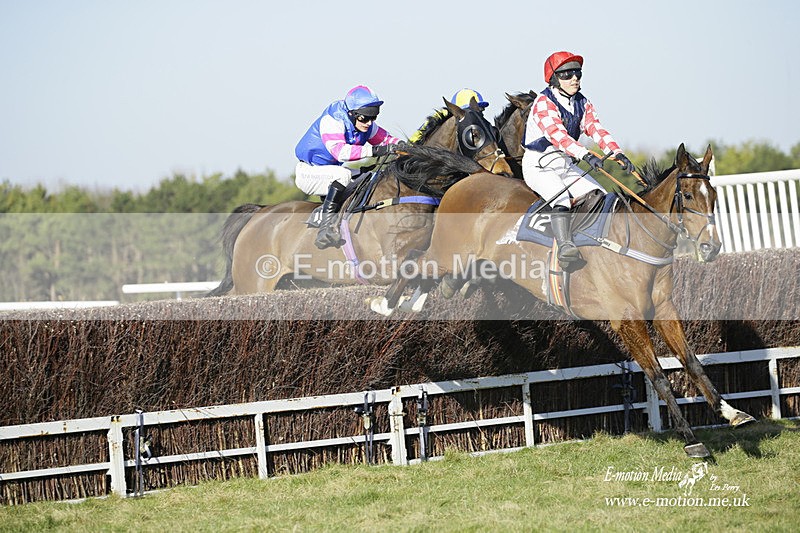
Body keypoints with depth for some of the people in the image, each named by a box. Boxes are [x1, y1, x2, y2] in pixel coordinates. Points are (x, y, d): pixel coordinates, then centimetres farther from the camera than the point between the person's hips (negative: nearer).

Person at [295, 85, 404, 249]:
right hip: (308, 173, -8)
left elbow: (385, 139, 3)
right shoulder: (331, 121, -27)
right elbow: (339, 151, -41)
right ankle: (325, 229, -40)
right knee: (343, 174, -36)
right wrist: (374, 151, -51)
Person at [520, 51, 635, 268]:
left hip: (566, 164, 8)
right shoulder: (543, 103, -16)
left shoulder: (583, 104, 8)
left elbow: (597, 130, -5)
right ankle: (565, 247, -44)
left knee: (600, 197, -9)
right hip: (538, 164, -8)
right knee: (560, 197, -32)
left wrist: (618, 154, -23)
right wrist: (586, 155, -44)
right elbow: (557, 134, -31)